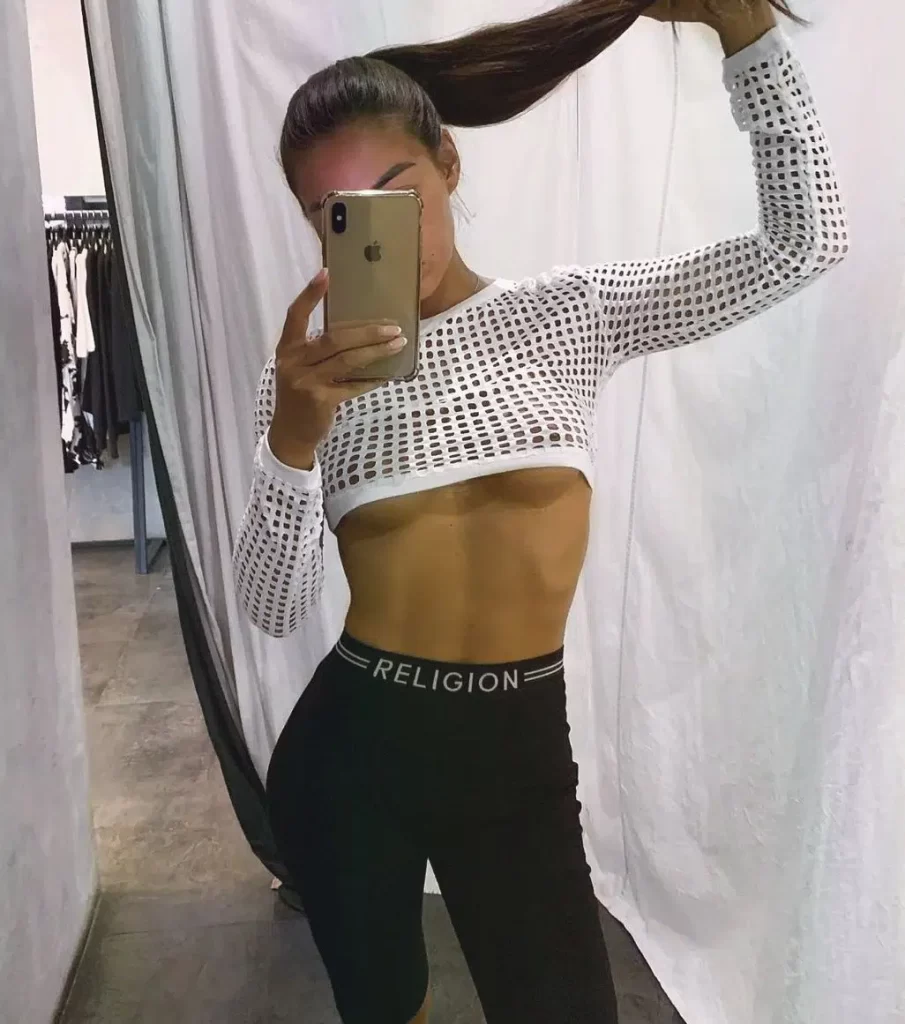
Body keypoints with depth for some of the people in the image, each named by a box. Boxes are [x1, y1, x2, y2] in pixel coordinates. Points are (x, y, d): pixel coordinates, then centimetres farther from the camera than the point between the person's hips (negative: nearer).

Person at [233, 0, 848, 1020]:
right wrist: (292, 435, -26)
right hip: (348, 748, 1)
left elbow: (806, 241, -6)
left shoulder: (570, 314, -2)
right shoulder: (310, 371, -4)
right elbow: (273, 610, -10)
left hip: (520, 751, 0)